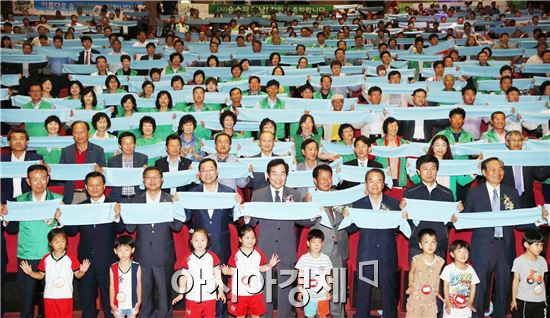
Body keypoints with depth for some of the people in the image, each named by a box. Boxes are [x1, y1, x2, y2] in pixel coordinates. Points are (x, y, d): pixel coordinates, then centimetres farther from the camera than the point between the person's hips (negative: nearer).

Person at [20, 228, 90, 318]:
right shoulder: (46, 259, 1)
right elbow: (41, 275, 11)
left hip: (66, 296, -2)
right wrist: (30, 272, -4)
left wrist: (82, 271, -22)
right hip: (50, 296, 2)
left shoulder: (70, 258, -5)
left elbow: (77, 275, -1)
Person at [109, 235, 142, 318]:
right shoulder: (113, 268, -5)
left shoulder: (136, 267, -7)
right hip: (118, 305, 1)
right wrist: (112, 304, -2)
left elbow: (138, 285, -3)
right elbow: (112, 287, -2)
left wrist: (139, 302, -3)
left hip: (132, 305, -1)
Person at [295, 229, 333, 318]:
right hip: (308, 295, 0)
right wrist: (300, 291, 0)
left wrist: (328, 291, 4)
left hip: (322, 294, 1)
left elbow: (329, 276, 3)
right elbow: (300, 276, 0)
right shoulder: (304, 258, -7)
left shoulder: (326, 259, -4)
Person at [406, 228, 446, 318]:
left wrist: (437, 291, 10)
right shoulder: (416, 260, -13)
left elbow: (437, 276, 8)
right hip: (416, 296, -2)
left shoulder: (440, 261, -6)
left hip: (431, 298, 2)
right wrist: (410, 286, -3)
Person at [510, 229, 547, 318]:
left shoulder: (542, 260, 3)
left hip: (540, 300, 4)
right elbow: (516, 280, -6)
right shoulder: (519, 261, -10)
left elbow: (542, 280, 8)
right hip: (523, 300, -4)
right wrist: (513, 299, -5)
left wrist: (544, 298, 9)